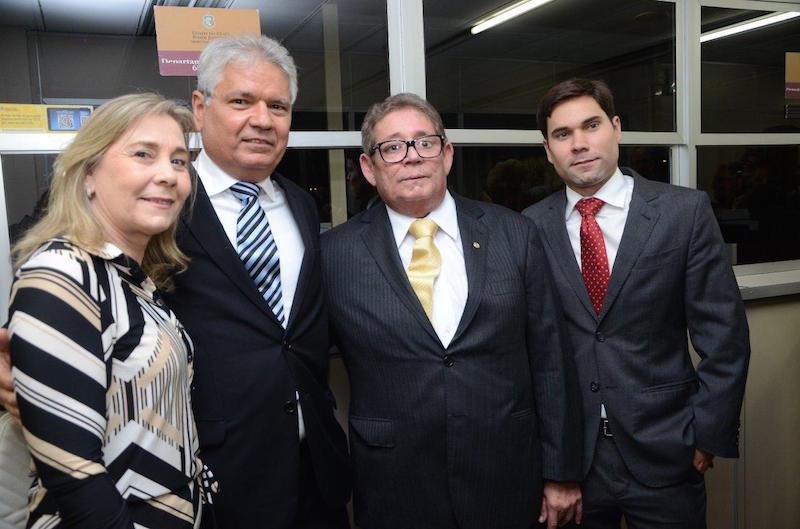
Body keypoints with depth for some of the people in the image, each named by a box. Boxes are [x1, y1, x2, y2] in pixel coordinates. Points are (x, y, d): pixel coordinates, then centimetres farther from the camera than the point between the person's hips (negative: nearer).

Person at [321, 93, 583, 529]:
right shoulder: (335, 253, -6)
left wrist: (561, 473, 2)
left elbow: (549, 360, 0)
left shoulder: (514, 234, -3)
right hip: (393, 493, -1)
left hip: (507, 484, 2)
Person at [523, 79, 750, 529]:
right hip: (567, 453, 1)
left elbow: (723, 333, -4)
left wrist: (711, 433, -5)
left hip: (664, 451, 0)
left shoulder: (685, 211, -5)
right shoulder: (531, 227, -3)